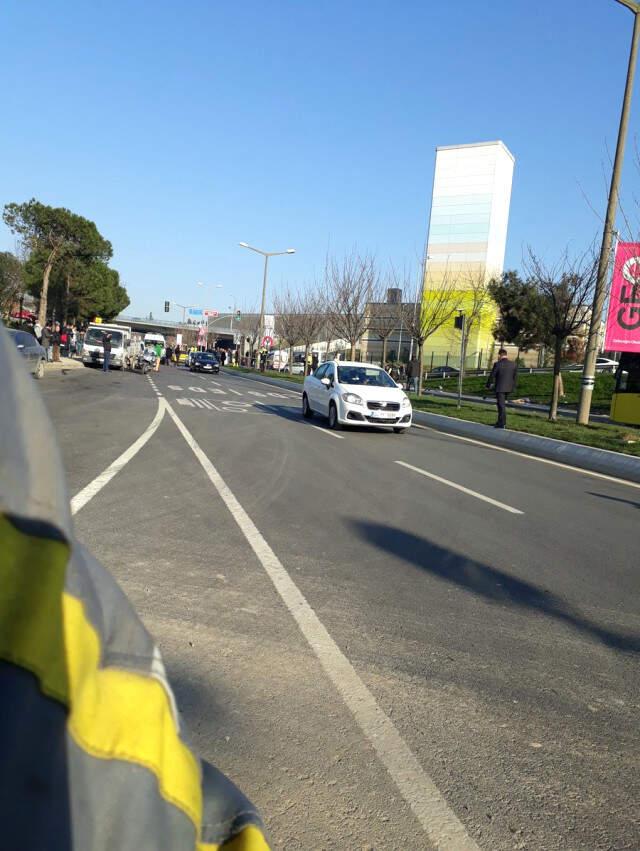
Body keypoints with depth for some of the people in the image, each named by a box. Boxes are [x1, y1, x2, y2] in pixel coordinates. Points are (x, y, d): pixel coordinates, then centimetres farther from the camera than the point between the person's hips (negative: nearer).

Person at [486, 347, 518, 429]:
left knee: (501, 406, 0)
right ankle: (500, 422, 25)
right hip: (508, 388, 5)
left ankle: (502, 424, 2)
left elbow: (492, 376, -8)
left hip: (499, 388, -5)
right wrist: (513, 388, 14)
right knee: (502, 404, 19)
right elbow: (515, 377, 4)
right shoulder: (514, 364, 0)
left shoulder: (497, 364, -14)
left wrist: (488, 386, 7)